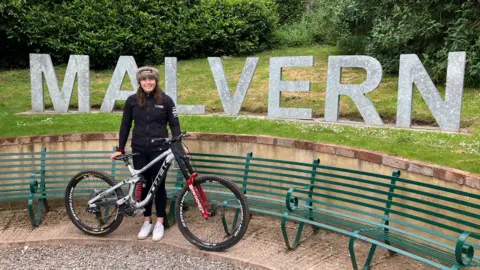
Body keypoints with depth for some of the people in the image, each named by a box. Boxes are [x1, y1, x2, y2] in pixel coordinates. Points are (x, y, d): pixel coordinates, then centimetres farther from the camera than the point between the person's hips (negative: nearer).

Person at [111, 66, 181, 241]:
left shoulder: (165, 100, -3)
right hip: (139, 150, 2)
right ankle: (147, 222, 23)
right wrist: (120, 149, 4)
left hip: (159, 150, -2)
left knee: (159, 185, 5)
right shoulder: (132, 100, 2)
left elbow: (174, 124, 0)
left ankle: (159, 223, 18)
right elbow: (125, 125, 7)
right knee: (143, 185, 9)